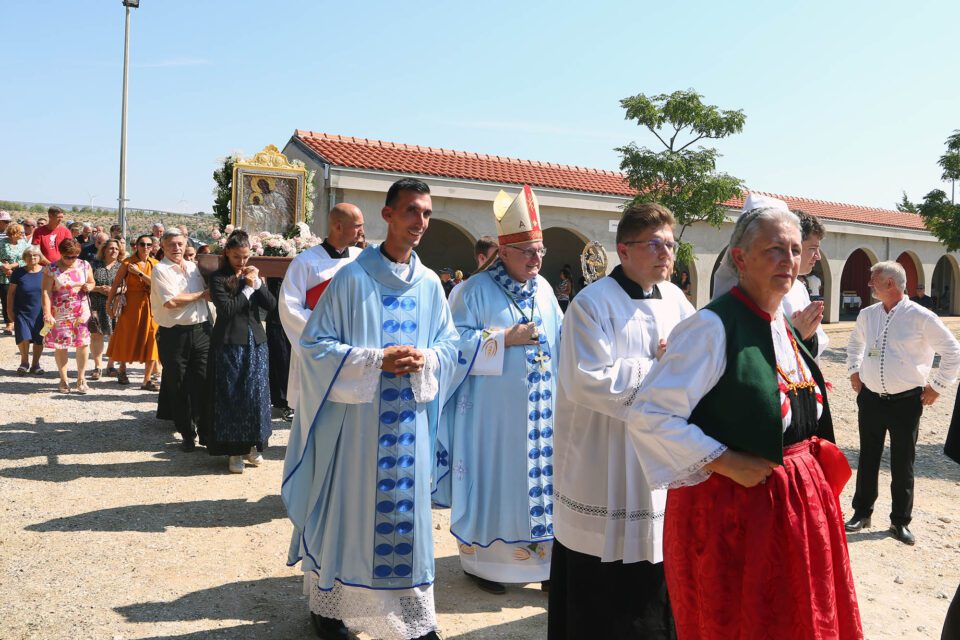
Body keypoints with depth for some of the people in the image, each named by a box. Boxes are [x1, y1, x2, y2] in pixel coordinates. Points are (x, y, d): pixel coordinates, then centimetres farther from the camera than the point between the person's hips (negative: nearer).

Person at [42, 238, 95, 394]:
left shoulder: (85, 266, 5)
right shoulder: (51, 269, -5)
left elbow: (92, 282, 19)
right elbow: (46, 292, -9)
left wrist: (89, 286, -6)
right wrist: (47, 314, -17)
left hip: (81, 311, 2)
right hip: (59, 313, -1)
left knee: (82, 343, -4)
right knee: (60, 345, 4)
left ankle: (81, 378, 9)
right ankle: (63, 380, 17)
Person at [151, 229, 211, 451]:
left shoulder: (194, 267, 14)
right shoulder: (160, 270, -4)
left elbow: (207, 294, 23)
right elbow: (171, 301, -16)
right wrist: (201, 295, -7)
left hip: (201, 330, 4)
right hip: (174, 334, -4)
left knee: (205, 384, 2)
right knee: (179, 388, 6)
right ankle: (187, 434, 17)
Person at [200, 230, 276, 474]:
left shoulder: (253, 274, 9)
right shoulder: (219, 278, -4)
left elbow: (271, 304, 1)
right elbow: (226, 308, -17)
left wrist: (257, 283, -10)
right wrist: (247, 288, -11)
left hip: (255, 342, 5)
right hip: (229, 344, -4)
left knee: (256, 394, 9)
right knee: (231, 397, 2)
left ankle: (251, 445, 23)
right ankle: (234, 450, 11)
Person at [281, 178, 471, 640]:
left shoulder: (430, 284, 6)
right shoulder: (353, 277, -7)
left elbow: (450, 345, 12)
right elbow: (316, 343, -8)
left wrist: (425, 359, -11)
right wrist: (376, 360, -18)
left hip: (410, 420, 4)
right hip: (356, 416, -4)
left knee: (406, 510, 11)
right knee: (346, 508, 8)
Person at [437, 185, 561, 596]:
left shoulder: (544, 290, 11)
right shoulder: (477, 289, -7)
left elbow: (560, 342, 16)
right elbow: (457, 342, -12)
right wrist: (507, 338, -16)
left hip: (539, 409, 5)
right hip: (493, 411, -5)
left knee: (539, 481, 9)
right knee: (491, 483, 4)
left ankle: (540, 556, 22)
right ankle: (482, 560, 20)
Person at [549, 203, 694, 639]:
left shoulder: (676, 300, 8)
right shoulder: (592, 304, -13)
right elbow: (587, 381, -22)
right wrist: (657, 367, -14)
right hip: (606, 469, -6)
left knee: (656, 583, 15)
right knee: (602, 586, 6)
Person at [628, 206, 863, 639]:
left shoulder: (784, 327, 8)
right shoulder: (711, 326, -19)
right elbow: (648, 416, -24)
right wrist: (727, 463, -22)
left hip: (797, 501, 8)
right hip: (731, 509, -8)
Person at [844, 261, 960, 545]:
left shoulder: (921, 317, -11)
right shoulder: (867, 314, 3)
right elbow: (855, 342, 24)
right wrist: (853, 371, 15)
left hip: (906, 402, -4)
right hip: (870, 398, 4)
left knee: (903, 463, 6)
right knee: (868, 458, 12)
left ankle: (900, 521, 20)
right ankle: (862, 512, 25)